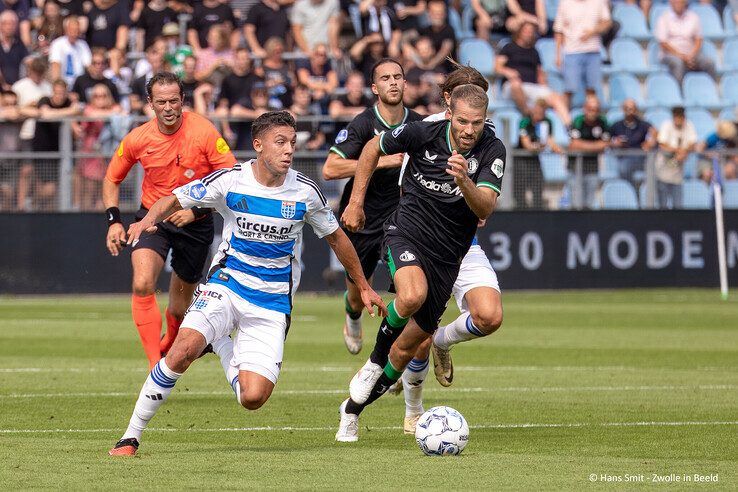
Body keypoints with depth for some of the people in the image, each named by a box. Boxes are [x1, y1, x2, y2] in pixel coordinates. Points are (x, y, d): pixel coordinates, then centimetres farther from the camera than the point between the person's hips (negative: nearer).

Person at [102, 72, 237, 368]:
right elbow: (112, 178, 8)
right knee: (142, 285, -25)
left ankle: (171, 345, 45)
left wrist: (196, 210, -23)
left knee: (181, 302, 11)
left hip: (195, 223, 0)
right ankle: (155, 365, -24)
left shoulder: (203, 132, -16)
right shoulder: (138, 139, -9)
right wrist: (113, 221, -5)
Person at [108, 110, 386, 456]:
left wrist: (363, 287, 20)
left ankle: (220, 344, 20)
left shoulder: (305, 191, -5)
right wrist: (149, 219, -23)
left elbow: (336, 237, 12)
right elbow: (174, 200, 0)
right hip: (226, 285, -1)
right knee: (184, 350, -30)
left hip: (272, 301, 1)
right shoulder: (230, 180, -9)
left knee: (253, 398, -12)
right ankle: (131, 436, -12)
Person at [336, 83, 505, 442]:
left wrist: (464, 180, -44)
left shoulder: (492, 150, -13)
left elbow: (485, 208, -25)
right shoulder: (422, 133, -13)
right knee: (413, 295, -36)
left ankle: (352, 410, 27)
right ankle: (374, 362, -10)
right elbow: (374, 148, 6)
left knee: (409, 345, 7)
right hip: (406, 233, -2)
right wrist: (356, 201, 6)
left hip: (447, 256, 2)